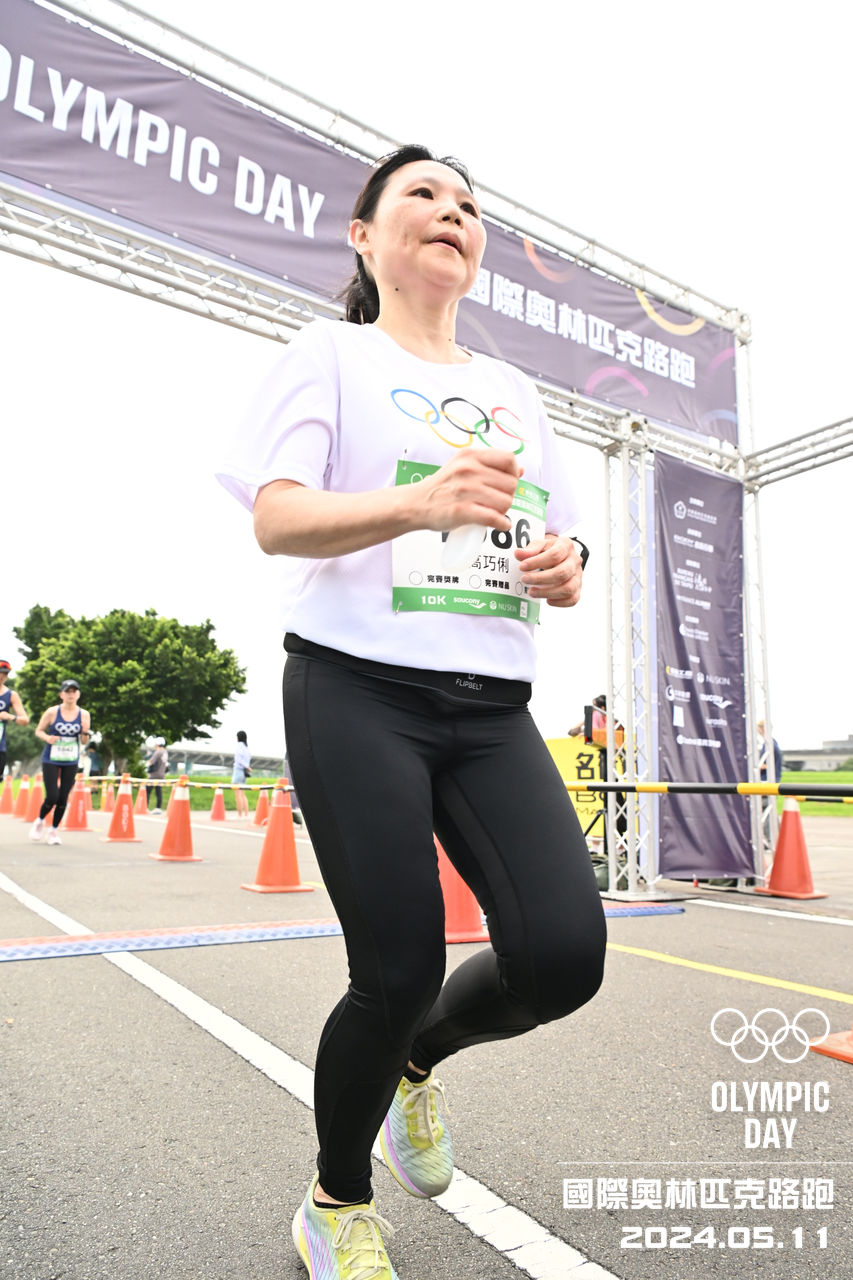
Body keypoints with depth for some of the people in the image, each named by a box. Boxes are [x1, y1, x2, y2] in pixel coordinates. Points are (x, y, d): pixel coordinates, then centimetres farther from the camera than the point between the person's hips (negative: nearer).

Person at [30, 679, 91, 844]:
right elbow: (38, 730, 3)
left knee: (63, 798, 3)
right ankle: (40, 821, 22)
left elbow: (84, 742, 5)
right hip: (51, 760, -2)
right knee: (52, 797, -8)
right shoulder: (52, 712, -7)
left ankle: (54, 830, 23)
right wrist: (47, 737, -17)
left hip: (71, 762, 2)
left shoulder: (84, 714, -1)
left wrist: (85, 732, -17)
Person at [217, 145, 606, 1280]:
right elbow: (277, 519, -9)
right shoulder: (332, 353, 6)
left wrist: (563, 568, -2)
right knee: (399, 972, -5)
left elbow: (558, 554, 23)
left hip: (493, 708, 5)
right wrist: (423, 503, -27)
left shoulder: (513, 391, 22)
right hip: (357, 691, -4)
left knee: (563, 954, -10)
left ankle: (417, 1058, 26)